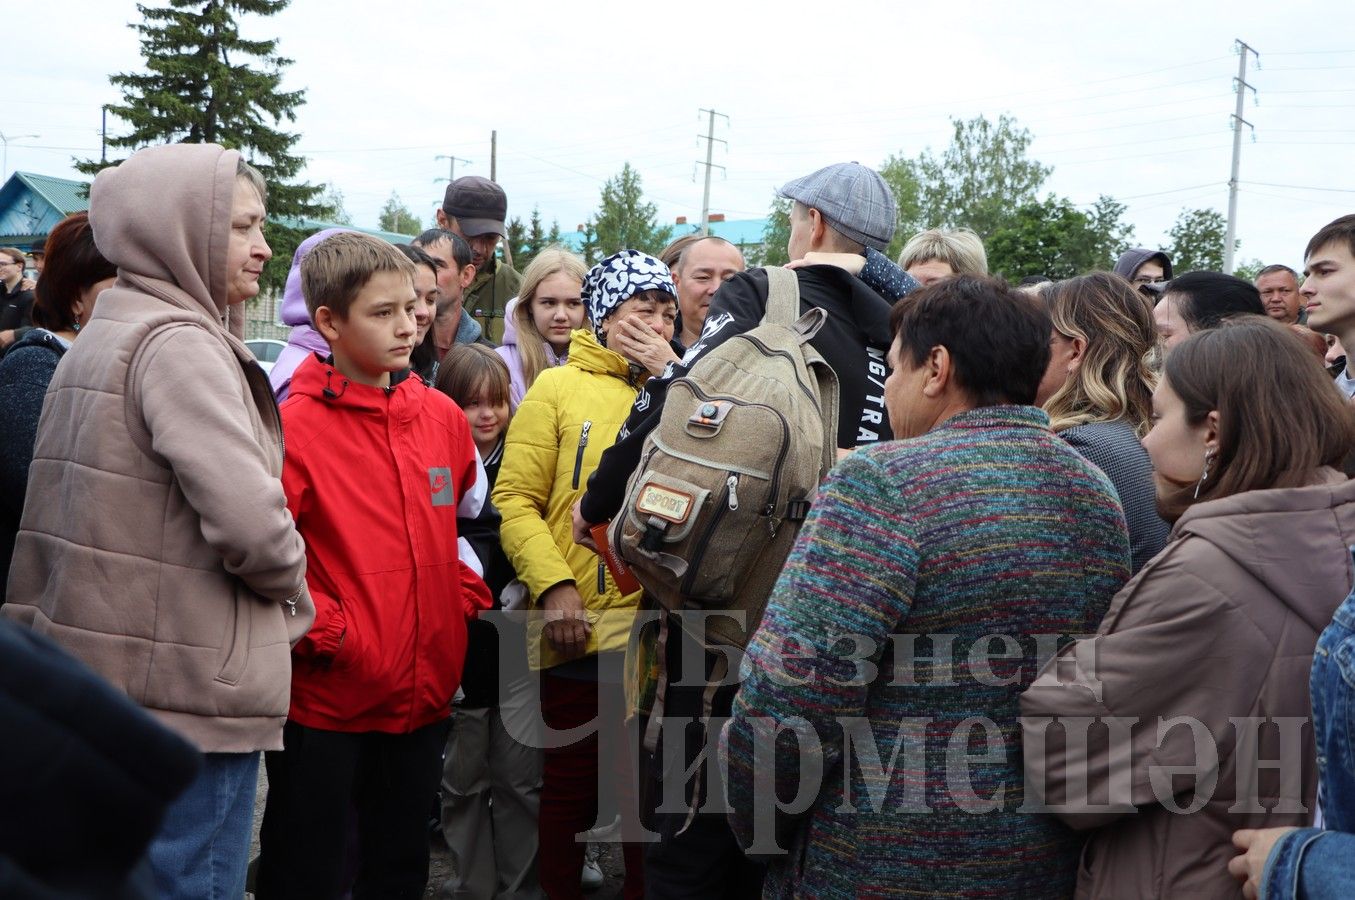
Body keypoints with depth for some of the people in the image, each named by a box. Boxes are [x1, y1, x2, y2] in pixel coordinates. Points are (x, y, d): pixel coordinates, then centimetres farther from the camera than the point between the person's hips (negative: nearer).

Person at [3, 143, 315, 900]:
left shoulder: (97, 341, 16)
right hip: (187, 696, -10)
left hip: (92, 683, 10)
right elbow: (249, 519, -23)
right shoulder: (182, 343, -15)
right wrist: (292, 598, -6)